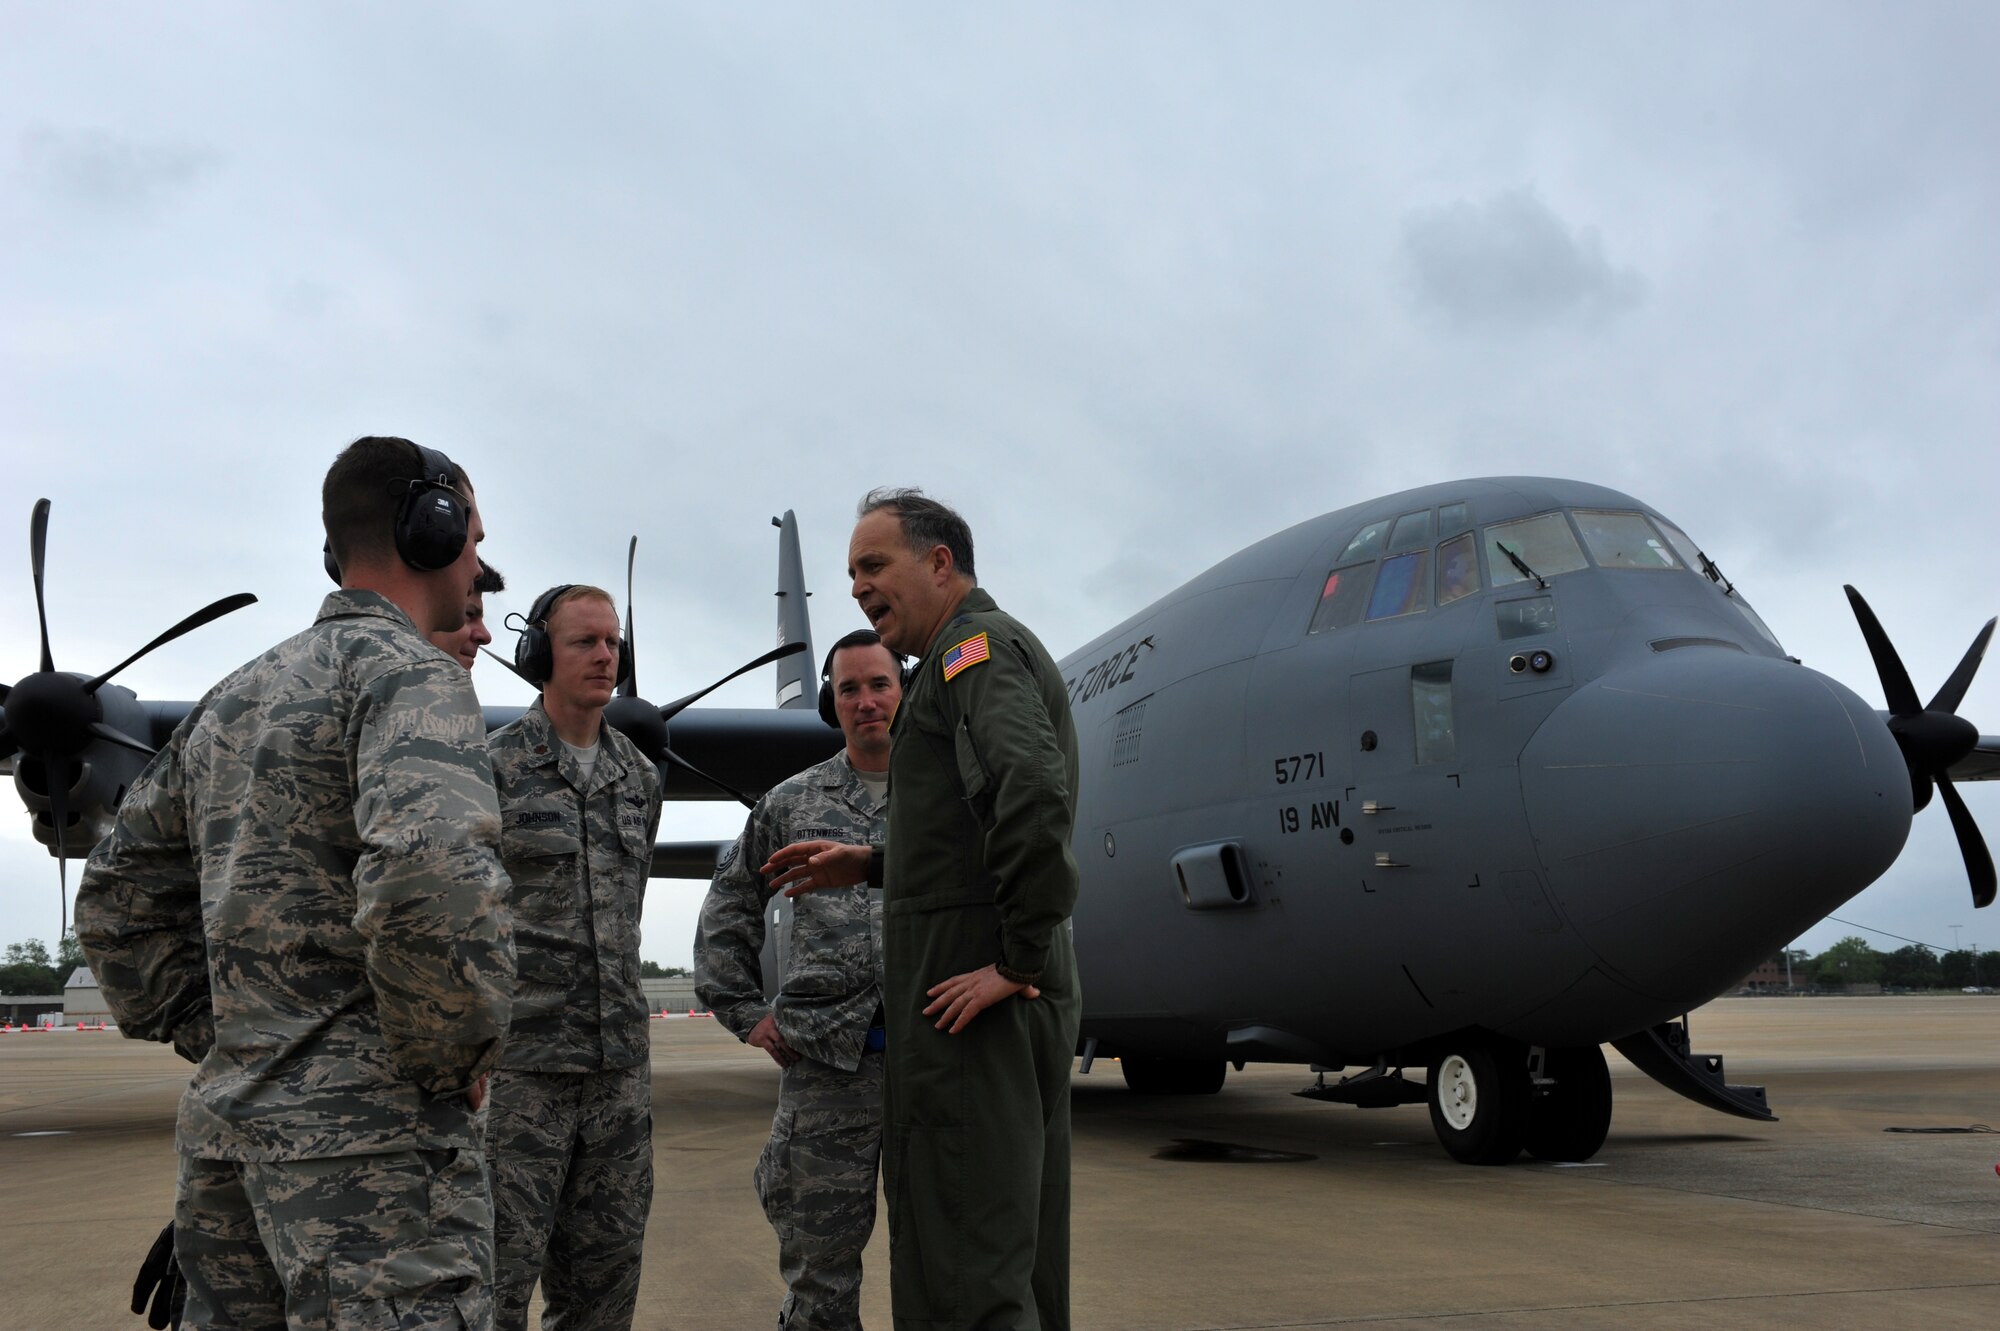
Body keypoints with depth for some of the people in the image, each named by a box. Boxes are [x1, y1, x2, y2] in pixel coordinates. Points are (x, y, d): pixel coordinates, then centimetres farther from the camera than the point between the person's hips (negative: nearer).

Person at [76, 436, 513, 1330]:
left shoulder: (232, 699, 16)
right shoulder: (411, 676, -11)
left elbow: (119, 896, 21)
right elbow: (430, 878, -29)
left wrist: (219, 1042, 18)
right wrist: (458, 1060, -14)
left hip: (225, 1126, 9)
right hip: (374, 1141, -8)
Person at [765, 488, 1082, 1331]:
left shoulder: (975, 646, -8)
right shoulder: (998, 651, 24)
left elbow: (1032, 790, -27)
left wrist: (1017, 958, -23)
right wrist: (872, 865, 18)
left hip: (967, 992, -11)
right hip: (1025, 1004, 11)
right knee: (1022, 1253, 14)